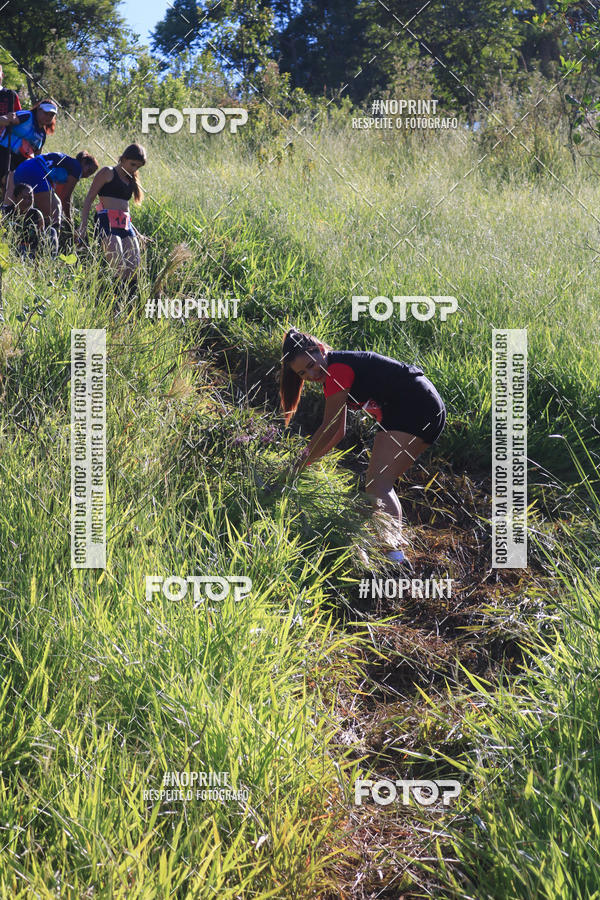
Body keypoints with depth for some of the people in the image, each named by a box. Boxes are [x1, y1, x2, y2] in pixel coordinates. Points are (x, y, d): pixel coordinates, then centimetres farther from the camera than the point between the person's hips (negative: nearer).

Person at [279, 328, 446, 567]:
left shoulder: (337, 368, -14)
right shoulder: (332, 376, 17)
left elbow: (329, 428, -11)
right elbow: (338, 432, 22)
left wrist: (301, 463, -3)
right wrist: (307, 458, 17)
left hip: (417, 409, -11)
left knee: (378, 485, -16)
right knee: (377, 484, 15)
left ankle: (396, 557, -28)